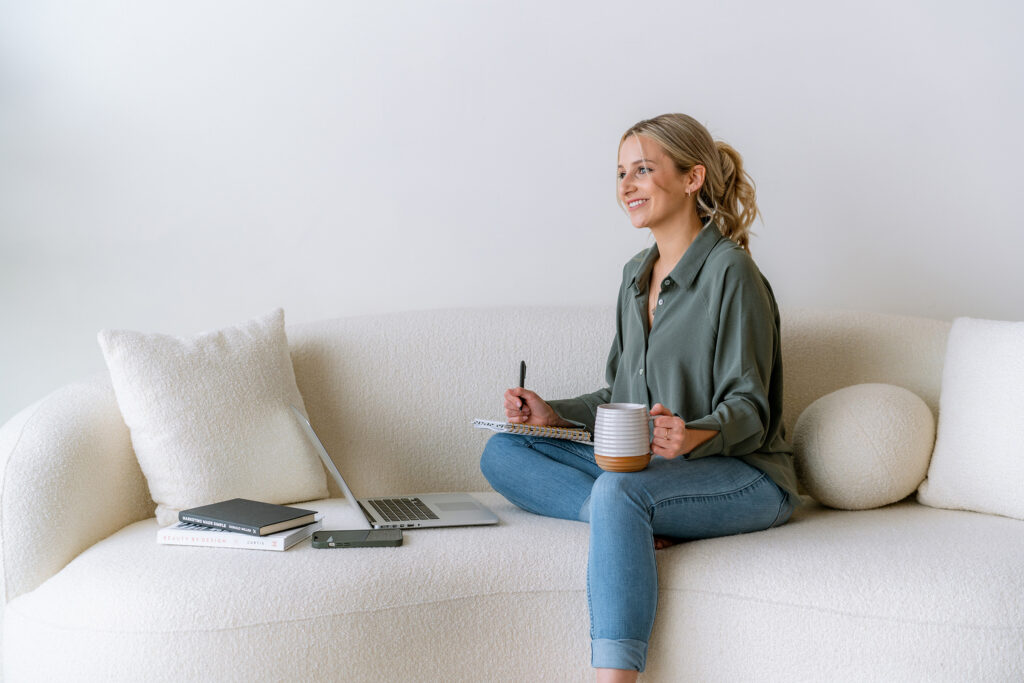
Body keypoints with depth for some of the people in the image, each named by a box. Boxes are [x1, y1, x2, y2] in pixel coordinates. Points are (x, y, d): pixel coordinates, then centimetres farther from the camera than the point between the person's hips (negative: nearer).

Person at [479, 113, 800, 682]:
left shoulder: (730, 271, -11)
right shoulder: (637, 275, 15)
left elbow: (747, 409, -15)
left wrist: (693, 436, -35)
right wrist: (556, 414, 5)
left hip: (744, 474, -8)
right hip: (644, 464, 8)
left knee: (620, 490, -39)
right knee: (502, 454, -7)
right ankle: (645, 521, -24)